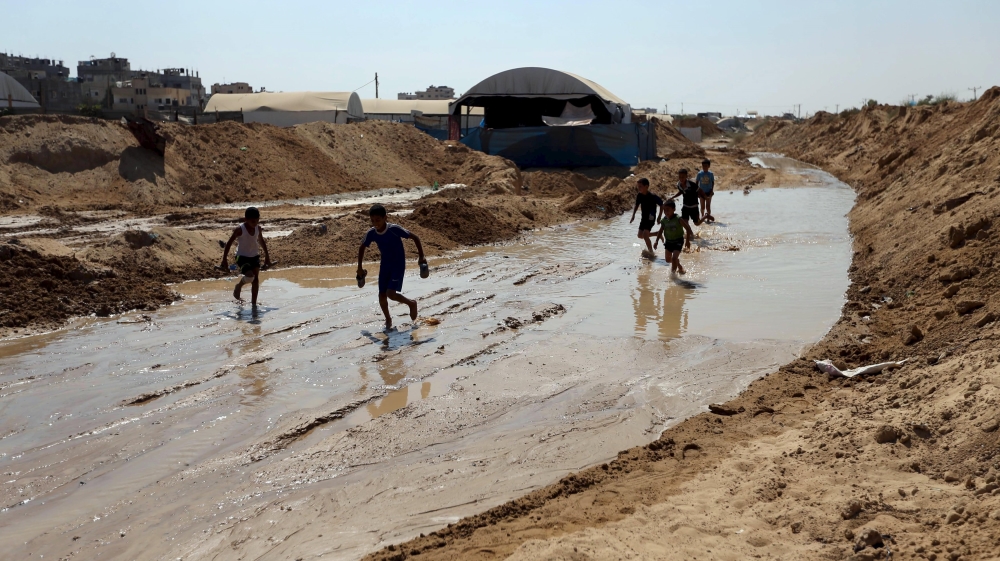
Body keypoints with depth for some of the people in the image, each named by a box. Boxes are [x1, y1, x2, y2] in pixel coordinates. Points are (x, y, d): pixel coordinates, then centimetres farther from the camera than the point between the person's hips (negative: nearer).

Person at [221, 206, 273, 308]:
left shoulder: (258, 229, -3)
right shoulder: (240, 230, -19)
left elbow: (261, 241, 14)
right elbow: (229, 243, -11)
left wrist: (267, 257, 18)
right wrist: (224, 259, -11)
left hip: (255, 256, 5)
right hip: (242, 257, -5)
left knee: (256, 278, 1)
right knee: (250, 276, -22)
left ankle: (254, 303, 9)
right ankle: (238, 286, 12)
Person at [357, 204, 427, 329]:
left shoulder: (394, 229, -24)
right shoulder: (371, 233, -10)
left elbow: (415, 237, -17)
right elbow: (362, 247, 8)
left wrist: (421, 256, -21)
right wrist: (360, 268, 11)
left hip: (398, 265, -5)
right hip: (385, 265, 5)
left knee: (391, 294, -16)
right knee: (382, 295, 1)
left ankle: (411, 303, 11)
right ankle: (388, 319, 25)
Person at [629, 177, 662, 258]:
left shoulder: (652, 197, -23)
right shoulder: (639, 195, -6)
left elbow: (662, 204, -11)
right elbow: (637, 205, 11)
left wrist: (659, 216, -9)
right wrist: (633, 215, 5)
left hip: (651, 218, -7)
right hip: (644, 217, 7)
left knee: (645, 235, -19)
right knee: (640, 236, 11)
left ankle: (651, 252, -7)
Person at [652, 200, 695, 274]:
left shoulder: (678, 219, -19)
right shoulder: (664, 220, -5)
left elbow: (688, 228, -13)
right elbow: (660, 231, 9)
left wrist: (688, 240, -14)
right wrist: (657, 241, 1)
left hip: (678, 241, -6)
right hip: (668, 241, 6)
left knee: (674, 258, -16)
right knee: (668, 259, 11)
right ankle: (680, 268, 36)